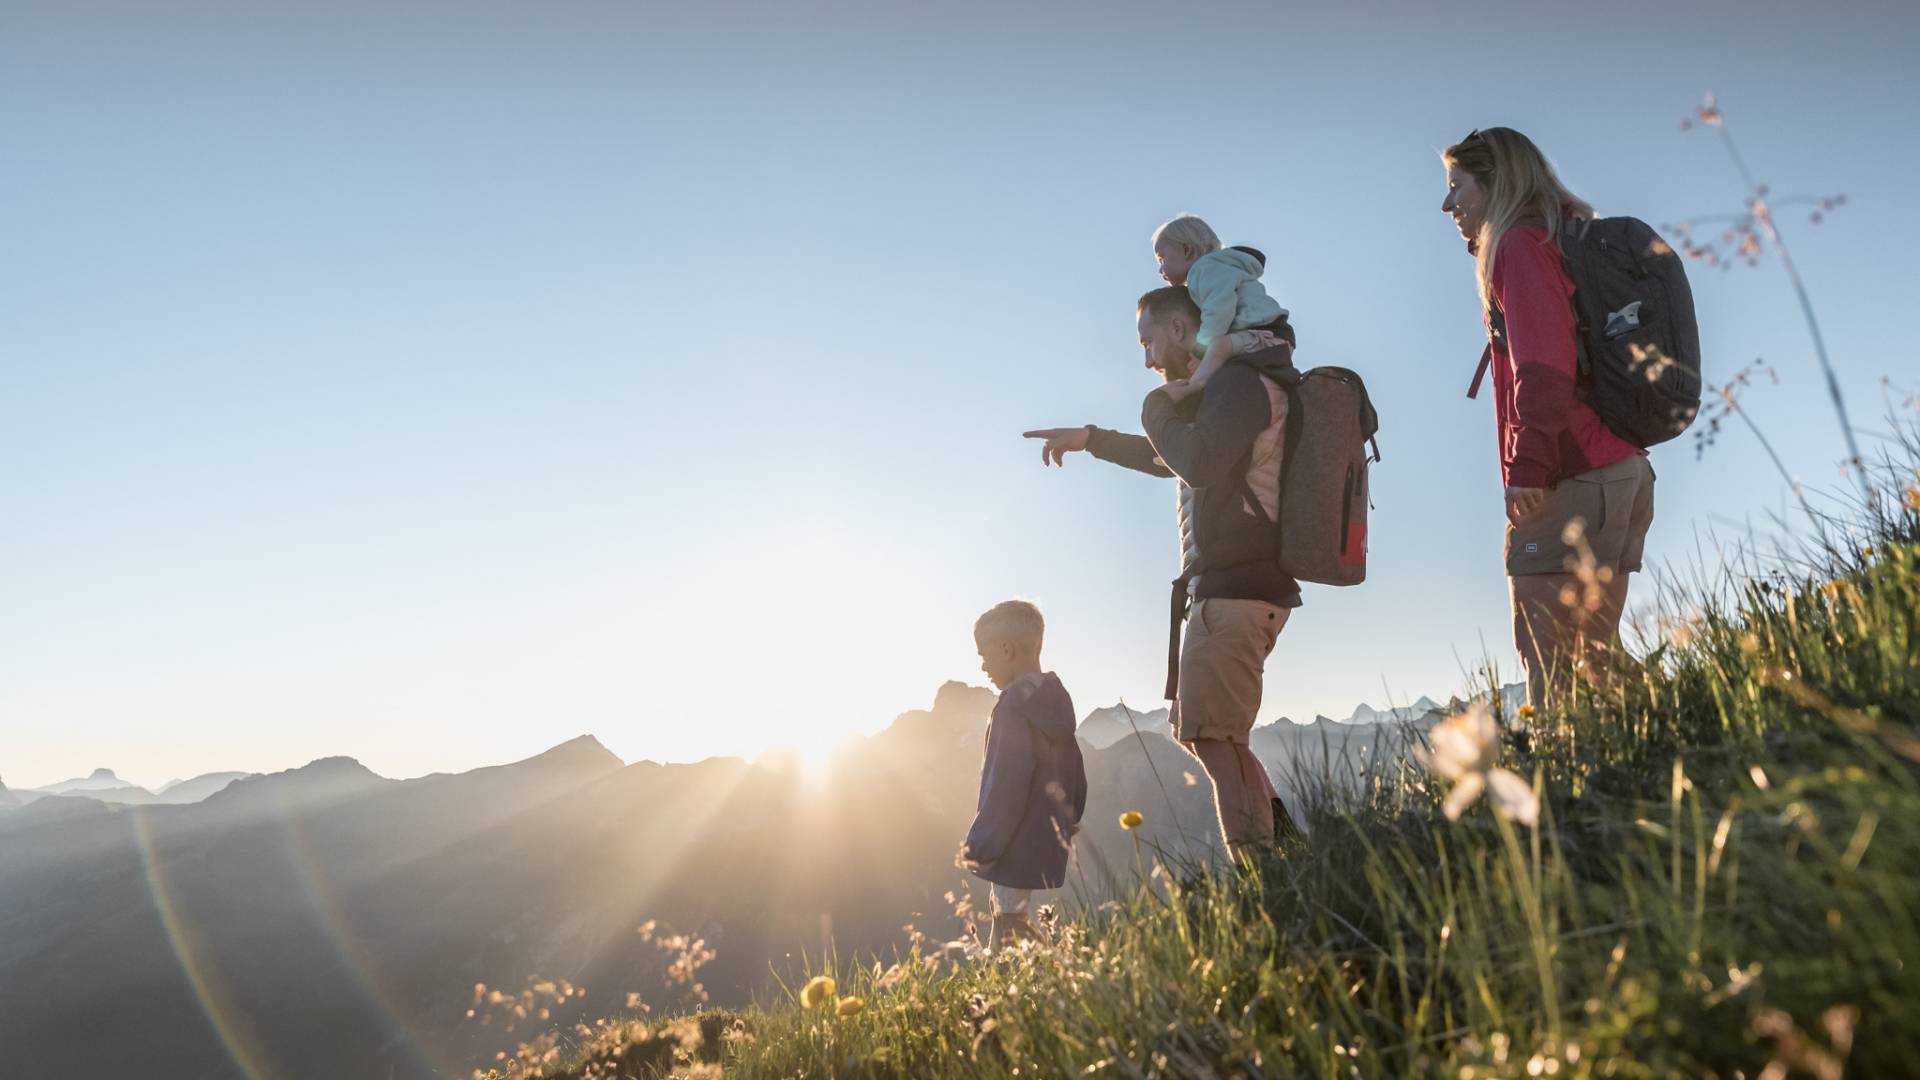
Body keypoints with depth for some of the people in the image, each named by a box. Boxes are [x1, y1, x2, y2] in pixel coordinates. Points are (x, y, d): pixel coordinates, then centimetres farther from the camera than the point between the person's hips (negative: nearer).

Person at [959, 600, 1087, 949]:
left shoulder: (1015, 705, -18)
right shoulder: (1054, 700, 11)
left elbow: (1006, 785, -21)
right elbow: (1074, 772, 17)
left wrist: (981, 845, -14)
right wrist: (1068, 824, 24)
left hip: (1016, 851, -9)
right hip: (1048, 845, 9)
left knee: (1007, 938, -3)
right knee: (1017, 929, 16)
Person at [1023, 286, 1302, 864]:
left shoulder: (1240, 381, -8)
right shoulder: (1216, 393, 24)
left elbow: (1200, 463, -25)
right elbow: (1169, 459, 39)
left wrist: (1157, 409, -6)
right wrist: (1090, 438, 37)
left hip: (1232, 588, -11)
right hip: (1221, 586, 11)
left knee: (1212, 736, -14)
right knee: (1203, 732, 14)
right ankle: (1280, 838, 15)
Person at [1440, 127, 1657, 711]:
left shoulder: (1519, 245, -3)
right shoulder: (1567, 242, 26)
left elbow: (1541, 363, -17)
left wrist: (1527, 465, -22)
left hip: (1571, 482, -10)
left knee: (1549, 661, -13)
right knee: (1595, 654, 11)